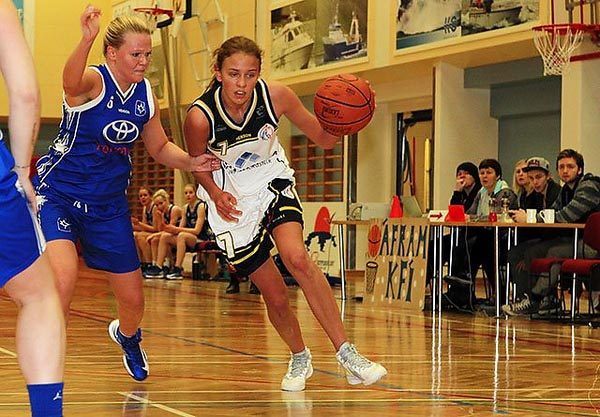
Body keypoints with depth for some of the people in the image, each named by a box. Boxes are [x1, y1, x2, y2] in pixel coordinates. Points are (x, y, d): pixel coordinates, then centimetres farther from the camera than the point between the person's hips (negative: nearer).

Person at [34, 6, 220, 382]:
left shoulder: (146, 96, 1)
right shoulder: (92, 80, -18)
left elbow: (160, 147, 16)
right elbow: (71, 82, -44)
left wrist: (190, 162, -5)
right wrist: (87, 40, -64)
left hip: (109, 204, 6)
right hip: (59, 194, -5)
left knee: (133, 299, 12)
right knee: (63, 280, -31)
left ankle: (127, 337, 50)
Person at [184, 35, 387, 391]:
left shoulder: (276, 96, -21)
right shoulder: (200, 117, -26)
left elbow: (323, 138, -10)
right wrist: (216, 194, -23)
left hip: (273, 182, 1)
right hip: (232, 201, 0)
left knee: (297, 258, -27)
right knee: (275, 296, 1)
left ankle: (347, 354, -24)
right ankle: (300, 359, 31)